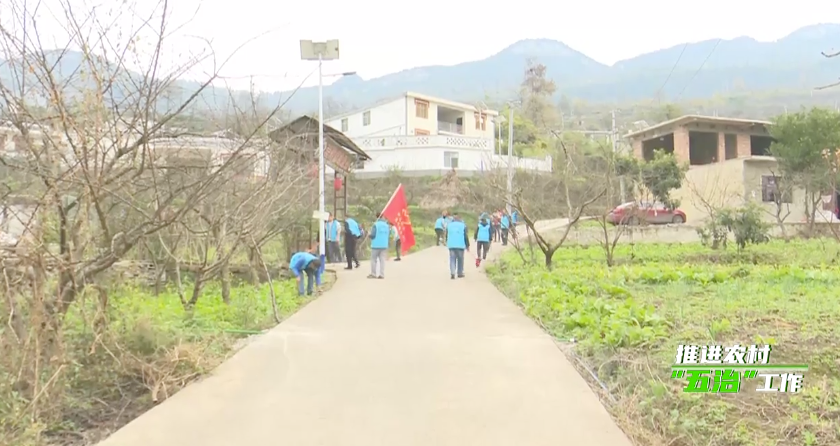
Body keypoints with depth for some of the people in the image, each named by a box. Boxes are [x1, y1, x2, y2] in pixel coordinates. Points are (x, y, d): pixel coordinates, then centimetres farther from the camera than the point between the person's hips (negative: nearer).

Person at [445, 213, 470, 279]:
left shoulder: (449, 225, 8)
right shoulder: (463, 225, 0)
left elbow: (446, 236, 14)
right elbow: (466, 236, 0)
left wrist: (447, 243, 30)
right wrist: (467, 245, 7)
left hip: (451, 245, 2)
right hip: (460, 245, -2)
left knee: (452, 259, 3)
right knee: (460, 259, 10)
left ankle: (452, 272, -14)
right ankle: (460, 273, 15)